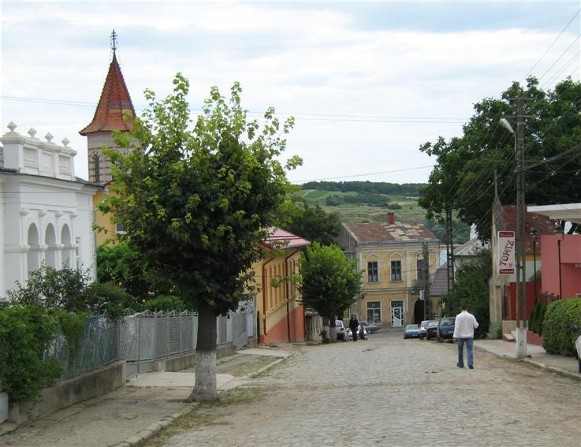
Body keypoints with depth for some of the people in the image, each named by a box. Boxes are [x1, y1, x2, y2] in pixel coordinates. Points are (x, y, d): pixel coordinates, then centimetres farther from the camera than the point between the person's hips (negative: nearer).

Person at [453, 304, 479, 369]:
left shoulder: (458, 316, -8)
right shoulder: (471, 316, -2)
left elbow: (457, 327, -14)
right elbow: (476, 325, 2)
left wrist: (455, 336, -15)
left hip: (461, 336, -1)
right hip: (469, 336, 1)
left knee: (460, 350, 13)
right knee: (470, 350, -4)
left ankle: (460, 364, 23)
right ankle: (470, 363, -21)